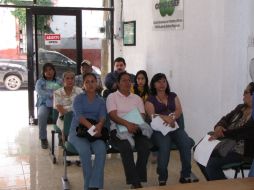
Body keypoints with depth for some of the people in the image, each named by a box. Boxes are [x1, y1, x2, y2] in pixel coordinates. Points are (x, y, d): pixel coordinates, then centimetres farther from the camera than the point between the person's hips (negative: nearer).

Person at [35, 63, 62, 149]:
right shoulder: (40, 81, 12)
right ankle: (43, 138, -18)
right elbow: (39, 91, -7)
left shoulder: (59, 81, 18)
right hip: (44, 104, -1)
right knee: (41, 115, -36)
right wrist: (51, 95, -18)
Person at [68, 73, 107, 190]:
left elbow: (102, 117, -2)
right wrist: (91, 127, -30)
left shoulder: (101, 101, 15)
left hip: (95, 132, 2)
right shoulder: (79, 98, 7)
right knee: (85, 150, -33)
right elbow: (79, 115, -11)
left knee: (101, 150, -31)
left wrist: (99, 126, -28)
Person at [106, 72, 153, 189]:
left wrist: (136, 126, -15)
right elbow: (113, 116, -6)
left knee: (146, 145, -28)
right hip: (119, 129, -3)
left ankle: (137, 180, -18)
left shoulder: (137, 98, 20)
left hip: (136, 129, 3)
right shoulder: (112, 97, 9)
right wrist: (127, 124, -24)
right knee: (126, 147, -34)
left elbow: (142, 116, 9)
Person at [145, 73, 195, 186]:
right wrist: (166, 118, -25)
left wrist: (172, 118, -17)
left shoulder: (173, 96, 20)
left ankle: (186, 176, -17)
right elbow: (152, 115, -6)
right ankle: (162, 179, -20)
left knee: (187, 143, -28)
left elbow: (179, 111, 6)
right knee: (164, 146, -35)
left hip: (175, 127, 3)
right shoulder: (150, 100, 9)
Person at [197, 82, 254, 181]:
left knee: (211, 164, -25)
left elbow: (243, 132, -27)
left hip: (242, 152, -9)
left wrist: (221, 134, -24)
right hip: (227, 145, 9)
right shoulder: (240, 107, 11)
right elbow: (225, 119, 8)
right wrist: (218, 127, -15)